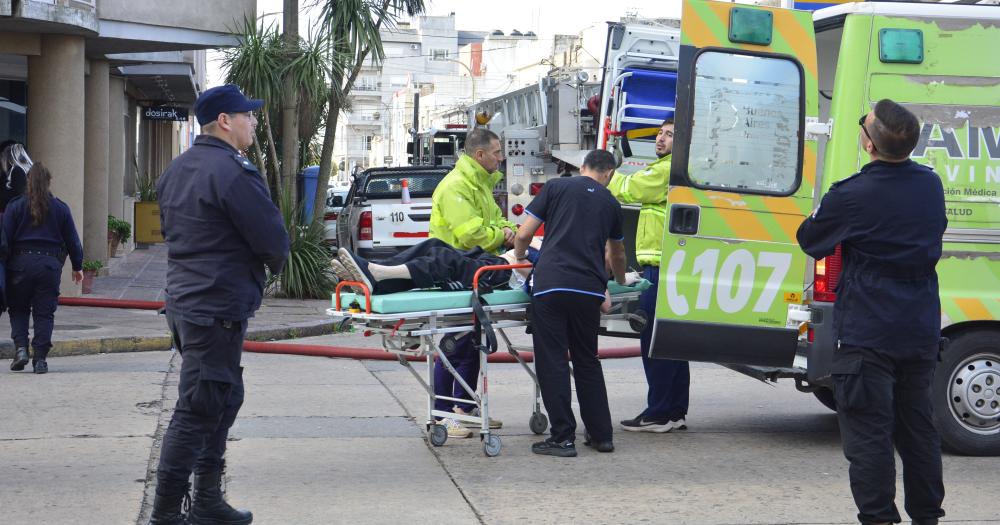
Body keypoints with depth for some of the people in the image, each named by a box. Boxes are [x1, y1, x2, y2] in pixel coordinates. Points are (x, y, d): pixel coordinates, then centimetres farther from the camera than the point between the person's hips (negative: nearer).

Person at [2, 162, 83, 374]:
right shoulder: (61, 208, 5)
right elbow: (72, 240, 10)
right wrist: (77, 266, 21)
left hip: (21, 263, -1)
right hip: (50, 265, 1)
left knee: (18, 309, 14)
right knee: (44, 312, 5)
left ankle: (21, 347, -4)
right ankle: (40, 358, -1)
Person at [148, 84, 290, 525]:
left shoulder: (176, 170, 14)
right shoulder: (234, 173, -17)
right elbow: (274, 240, -15)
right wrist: (274, 264, 6)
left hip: (184, 302, 10)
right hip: (218, 310, -10)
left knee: (224, 399, 20)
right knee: (197, 412, -6)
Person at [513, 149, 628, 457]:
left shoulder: (556, 187, 10)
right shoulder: (610, 203, 19)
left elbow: (523, 236, 6)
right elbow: (617, 254, 36)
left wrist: (519, 259, 29)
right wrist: (621, 281, 57)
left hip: (550, 285, -3)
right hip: (589, 290, 3)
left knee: (552, 362, 1)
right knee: (587, 361, 16)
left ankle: (563, 438, 0)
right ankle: (601, 435, 19)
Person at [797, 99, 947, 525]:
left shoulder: (852, 196, -16)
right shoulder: (932, 186, 2)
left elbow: (810, 241, -2)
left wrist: (818, 213, 19)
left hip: (867, 333, -6)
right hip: (922, 330, 6)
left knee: (869, 430, -2)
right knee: (917, 425, 16)